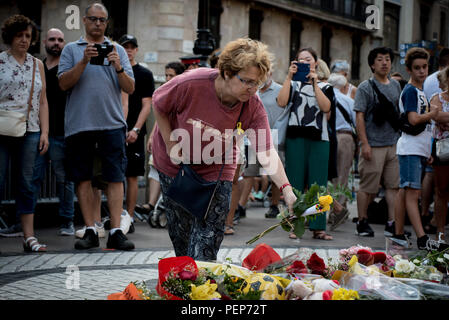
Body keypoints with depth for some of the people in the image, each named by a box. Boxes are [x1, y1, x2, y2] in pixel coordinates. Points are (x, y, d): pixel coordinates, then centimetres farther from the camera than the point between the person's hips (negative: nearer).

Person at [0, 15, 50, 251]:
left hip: (29, 132, 3)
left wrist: (44, 132, 6)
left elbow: (42, 101, 14)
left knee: (26, 184, 4)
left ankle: (29, 236, 4)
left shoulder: (37, 65, 15)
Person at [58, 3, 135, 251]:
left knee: (115, 178, -5)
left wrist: (118, 68, -12)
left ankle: (115, 232, -5)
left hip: (112, 123, 0)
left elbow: (130, 89, 6)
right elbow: (64, 84, -2)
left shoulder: (118, 50, 13)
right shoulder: (71, 50, 11)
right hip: (79, 124, 0)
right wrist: (84, 61, -14)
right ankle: (90, 230, 8)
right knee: (83, 178, 2)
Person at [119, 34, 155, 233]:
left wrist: (136, 129, -13)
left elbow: (147, 105, -2)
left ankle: (129, 218, 4)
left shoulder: (144, 74, 4)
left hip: (133, 133, -3)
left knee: (132, 177, -1)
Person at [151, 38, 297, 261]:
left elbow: (267, 153, -29)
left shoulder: (253, 107, -25)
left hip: (216, 172, 1)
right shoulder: (190, 84, -30)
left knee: (208, 238, -8)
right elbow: (158, 104, -11)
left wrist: (286, 190, -42)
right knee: (181, 232, 11)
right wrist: (171, 147, -13)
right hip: (174, 165, -1)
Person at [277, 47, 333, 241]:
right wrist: (289, 76, -10)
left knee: (318, 184, -1)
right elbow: (281, 102, -9)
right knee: (295, 183, 0)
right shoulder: (293, 85, 12)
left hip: (319, 139, 0)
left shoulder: (324, 87, 13)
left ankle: (318, 228, 2)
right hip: (295, 138, 0)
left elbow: (326, 107, -8)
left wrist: (314, 82, -11)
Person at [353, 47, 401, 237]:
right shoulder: (366, 87, -5)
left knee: (393, 185, 4)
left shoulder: (395, 85, 13)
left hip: (394, 144, 6)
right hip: (373, 145, -6)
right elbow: (359, 117, -9)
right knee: (368, 187, -1)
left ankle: (392, 223, 8)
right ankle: (362, 222, 11)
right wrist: (364, 143, -15)